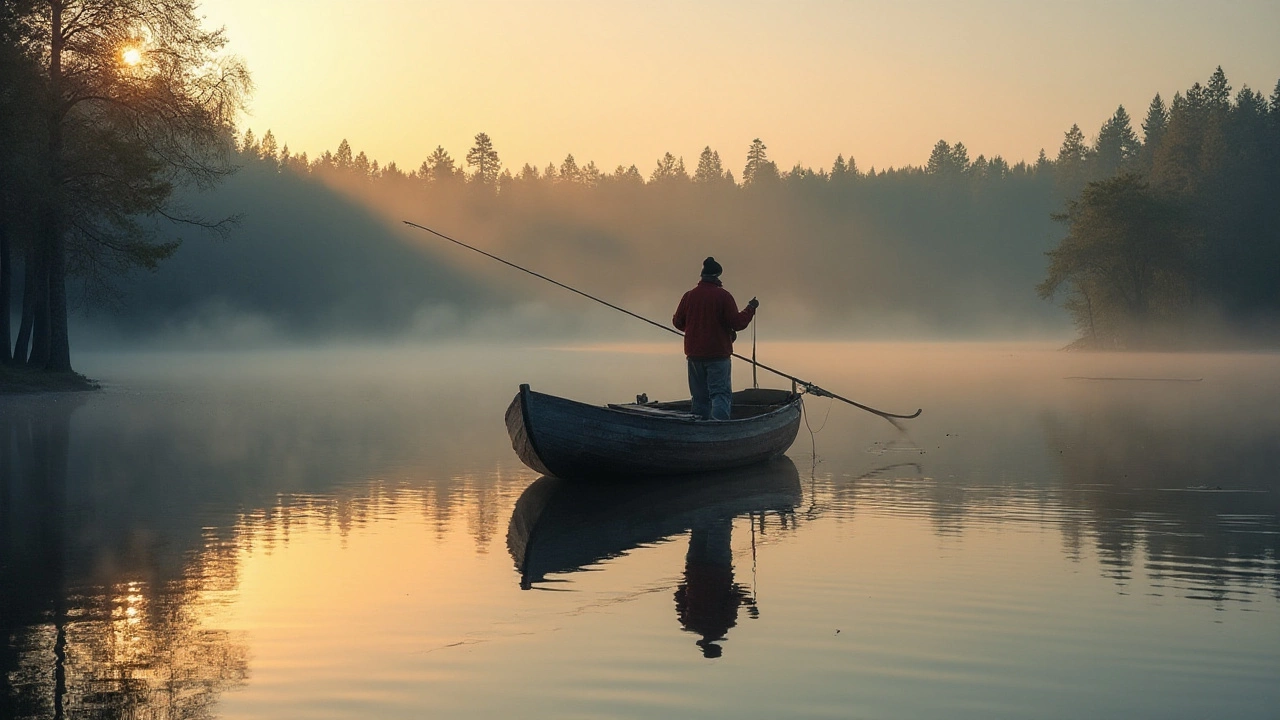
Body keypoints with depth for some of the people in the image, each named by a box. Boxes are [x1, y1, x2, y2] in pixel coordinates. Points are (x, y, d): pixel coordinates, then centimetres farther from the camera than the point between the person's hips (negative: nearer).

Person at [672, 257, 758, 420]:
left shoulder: (689, 296, 2)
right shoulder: (723, 296, -10)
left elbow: (677, 322, 10)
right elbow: (738, 323, -10)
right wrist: (751, 308, 5)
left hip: (694, 354, 4)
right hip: (718, 355, -4)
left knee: (700, 397, 12)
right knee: (720, 394, -6)